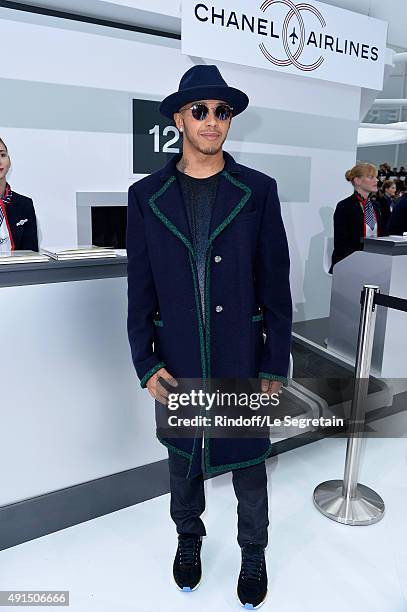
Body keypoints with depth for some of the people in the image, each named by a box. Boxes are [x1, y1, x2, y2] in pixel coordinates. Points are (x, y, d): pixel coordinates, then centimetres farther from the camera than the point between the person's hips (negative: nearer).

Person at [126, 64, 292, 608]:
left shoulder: (258, 191, -4)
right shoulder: (146, 196, -1)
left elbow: (276, 285, -3)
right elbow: (140, 290, 0)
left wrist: (275, 365, -4)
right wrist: (146, 364, -4)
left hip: (242, 362, -1)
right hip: (176, 365, 2)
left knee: (248, 463, 16)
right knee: (182, 460, 21)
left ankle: (254, 553, 43)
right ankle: (189, 537, 49)